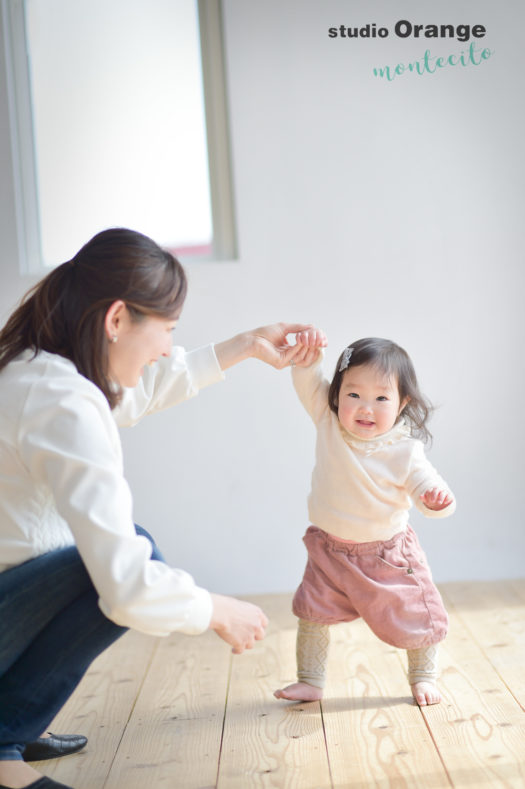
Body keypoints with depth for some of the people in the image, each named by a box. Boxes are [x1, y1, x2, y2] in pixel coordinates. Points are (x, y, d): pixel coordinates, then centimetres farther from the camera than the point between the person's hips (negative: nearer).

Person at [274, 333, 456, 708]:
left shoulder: (405, 451, -20)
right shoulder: (329, 423, -13)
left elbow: (426, 485, -20)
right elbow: (309, 382, -16)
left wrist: (438, 499, -42)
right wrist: (308, 356, -36)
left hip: (387, 554, -2)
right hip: (331, 550, 2)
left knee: (413, 619, 8)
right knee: (313, 613, 6)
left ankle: (423, 676, 34)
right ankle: (310, 681, 25)